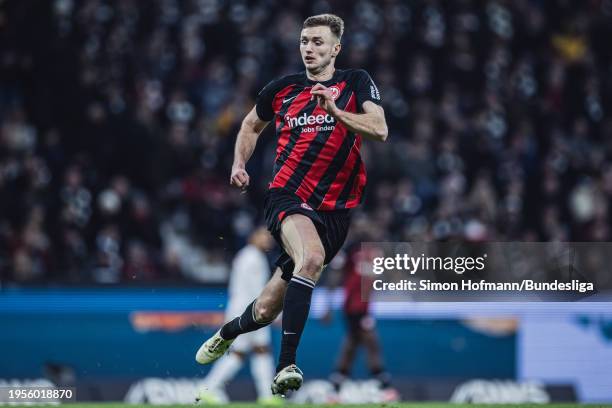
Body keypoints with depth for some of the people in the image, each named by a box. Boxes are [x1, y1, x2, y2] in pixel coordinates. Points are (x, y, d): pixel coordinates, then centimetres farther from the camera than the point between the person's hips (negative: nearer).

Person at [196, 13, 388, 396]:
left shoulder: (356, 83, 2)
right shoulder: (282, 89, 8)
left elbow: (379, 129, -14)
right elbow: (252, 124, 27)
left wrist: (335, 111, -27)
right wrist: (239, 164, 11)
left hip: (334, 210, 1)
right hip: (287, 195, -1)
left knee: (266, 309, 5)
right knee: (312, 257, -36)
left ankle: (229, 332, 41)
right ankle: (286, 365, -35)